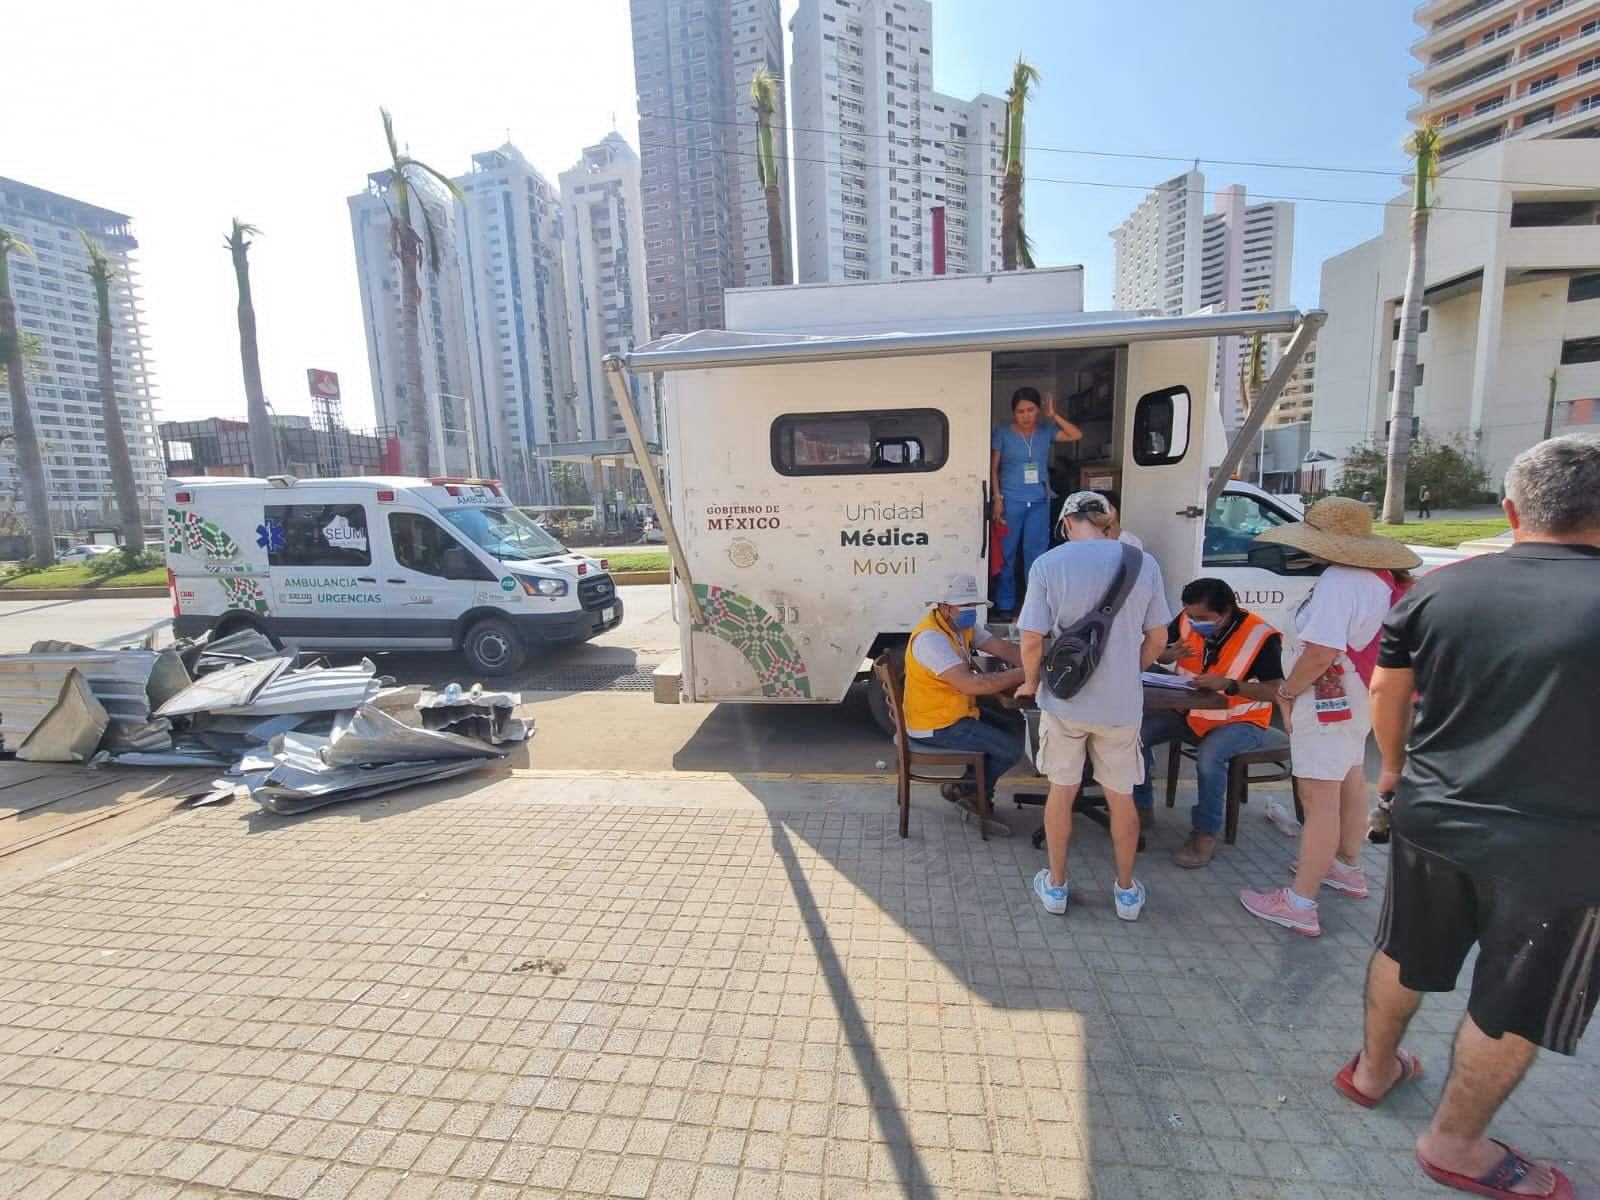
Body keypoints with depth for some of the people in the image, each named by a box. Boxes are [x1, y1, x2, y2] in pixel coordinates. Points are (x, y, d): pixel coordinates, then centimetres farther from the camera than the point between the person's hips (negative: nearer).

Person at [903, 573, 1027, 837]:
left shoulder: (964, 625, 4)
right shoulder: (931, 638, -27)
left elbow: (1003, 648, 0)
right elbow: (969, 683, -36)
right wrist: (1021, 674, -35)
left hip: (956, 713, 10)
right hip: (935, 727, -10)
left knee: (1010, 729, 18)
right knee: (1011, 748, -7)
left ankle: (976, 795, 22)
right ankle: (967, 790, 16)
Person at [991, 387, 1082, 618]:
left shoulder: (1046, 433, 4)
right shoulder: (1002, 434, -4)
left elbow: (1077, 435, -3)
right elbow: (993, 468, -2)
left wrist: (1054, 416, -8)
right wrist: (997, 498, -9)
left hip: (1039, 502, 3)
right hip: (1011, 501, -2)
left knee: (1036, 554, 6)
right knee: (1006, 554, 3)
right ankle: (1005, 604, 14)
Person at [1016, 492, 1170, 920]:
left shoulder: (1048, 564, -12)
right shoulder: (1144, 563, -4)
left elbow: (1032, 639, -12)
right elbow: (1158, 638, 3)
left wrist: (1031, 682, 6)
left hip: (1064, 699, -1)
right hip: (1122, 703, 2)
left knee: (1062, 791, 14)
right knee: (1121, 796, 17)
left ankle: (1056, 886, 29)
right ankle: (1127, 891, 34)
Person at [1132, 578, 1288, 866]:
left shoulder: (1261, 636, -18)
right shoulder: (1187, 621, -7)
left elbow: (1271, 692, -17)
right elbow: (1157, 653, 8)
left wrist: (1228, 685, -32)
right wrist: (1169, 654, -17)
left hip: (1240, 721, -4)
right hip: (1190, 713, 5)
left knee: (1209, 756, -34)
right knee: (1137, 733, -16)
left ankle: (1205, 833, -12)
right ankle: (1142, 807, 3)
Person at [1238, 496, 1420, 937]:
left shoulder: (1337, 582, -24)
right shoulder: (1381, 578, 6)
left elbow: (1321, 652, -30)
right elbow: (1361, 640, 15)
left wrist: (1286, 691, -16)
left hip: (1327, 702, -11)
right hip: (1358, 698, 11)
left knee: (1320, 801, -6)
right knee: (1351, 783, 24)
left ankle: (1300, 905, 1)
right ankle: (1347, 868, 44)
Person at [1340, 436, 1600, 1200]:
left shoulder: (1442, 586, -6)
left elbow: (1386, 692, 3)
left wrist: (1396, 763, 19)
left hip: (1431, 815, 3)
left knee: (1405, 953, 24)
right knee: (1513, 1010, 17)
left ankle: (1373, 1068, 43)